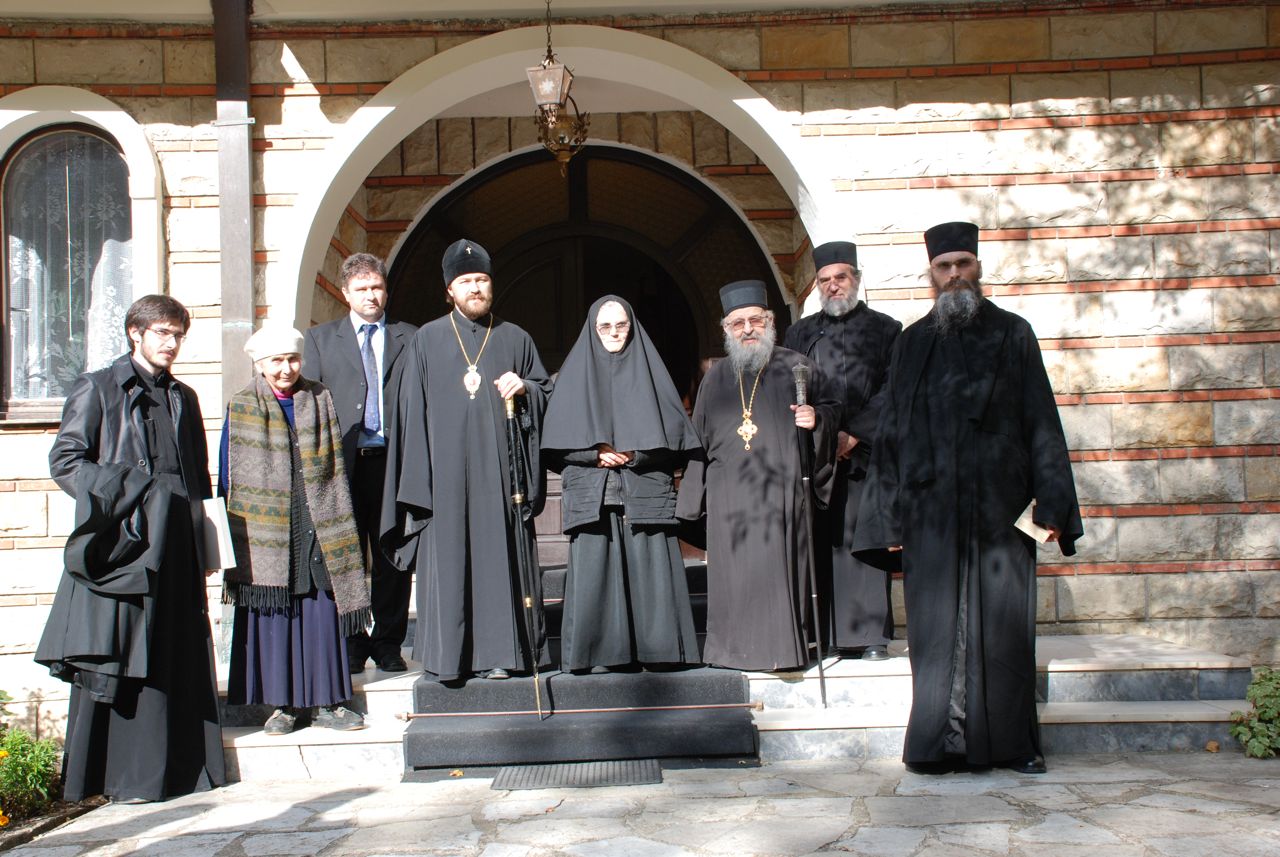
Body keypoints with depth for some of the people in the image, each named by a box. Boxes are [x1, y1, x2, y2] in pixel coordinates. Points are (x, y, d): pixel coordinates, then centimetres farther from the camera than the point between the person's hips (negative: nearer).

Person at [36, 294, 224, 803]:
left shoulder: (183, 399, 20)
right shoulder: (97, 389, 4)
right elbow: (65, 461, -3)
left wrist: (202, 541, 13)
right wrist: (124, 495, -14)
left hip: (177, 547, 5)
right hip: (123, 544, -5)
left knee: (181, 660, 5)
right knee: (118, 661, -4)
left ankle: (180, 770, 12)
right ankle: (123, 777, 2)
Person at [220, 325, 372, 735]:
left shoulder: (321, 402, 8)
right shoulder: (240, 409, 4)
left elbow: (336, 467, 11)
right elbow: (228, 476, 5)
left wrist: (337, 525, 7)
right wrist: (230, 534, 0)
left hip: (317, 530, 1)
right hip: (264, 531, -1)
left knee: (321, 615, 2)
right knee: (272, 617, 1)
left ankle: (326, 701, 11)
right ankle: (282, 704, 11)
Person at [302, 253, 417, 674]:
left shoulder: (409, 338, 11)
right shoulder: (320, 338, 12)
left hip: (394, 460, 0)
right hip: (343, 462, 0)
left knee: (393, 558, 4)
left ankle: (388, 644, 15)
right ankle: (351, 646, 14)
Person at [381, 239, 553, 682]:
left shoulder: (515, 339, 12)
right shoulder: (427, 340, 8)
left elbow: (547, 392, 16)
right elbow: (411, 409, 5)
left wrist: (524, 388, -7)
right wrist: (417, 478, -3)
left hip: (499, 470, 1)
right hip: (446, 471, -1)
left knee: (499, 554, -1)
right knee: (447, 557, -2)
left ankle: (498, 651, 6)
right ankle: (447, 654, 5)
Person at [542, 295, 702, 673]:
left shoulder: (648, 370, 13)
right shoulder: (577, 372, 12)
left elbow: (672, 430, 5)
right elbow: (557, 437, 5)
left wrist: (633, 454, -9)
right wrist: (597, 454, -11)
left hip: (645, 489, 0)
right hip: (593, 494, 0)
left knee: (649, 567, -6)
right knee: (595, 568, -6)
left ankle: (656, 648, 0)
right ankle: (601, 652, -2)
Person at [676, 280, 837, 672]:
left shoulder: (796, 367, 5)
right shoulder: (717, 377, 15)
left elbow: (831, 408, 8)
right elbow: (700, 438, 17)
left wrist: (816, 418, -15)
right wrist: (696, 492, 13)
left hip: (780, 489, -3)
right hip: (729, 496, 3)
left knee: (779, 566, -4)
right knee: (733, 571, 2)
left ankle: (786, 646, 5)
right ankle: (734, 647, 10)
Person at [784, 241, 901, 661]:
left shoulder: (884, 330, 8)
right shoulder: (801, 333, 17)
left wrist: (853, 436, -11)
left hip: (864, 452, -2)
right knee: (819, 543, -1)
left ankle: (871, 634, 0)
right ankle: (819, 634, 2)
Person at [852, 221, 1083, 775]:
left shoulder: (1012, 334, 9)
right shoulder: (914, 342, 11)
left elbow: (1042, 424, 5)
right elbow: (892, 432, 8)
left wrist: (1051, 502, -5)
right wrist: (890, 517, 1)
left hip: (998, 506, 0)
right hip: (931, 512, 0)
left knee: (1004, 626, 3)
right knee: (938, 629, 0)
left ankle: (1012, 741, 13)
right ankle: (940, 743, 6)